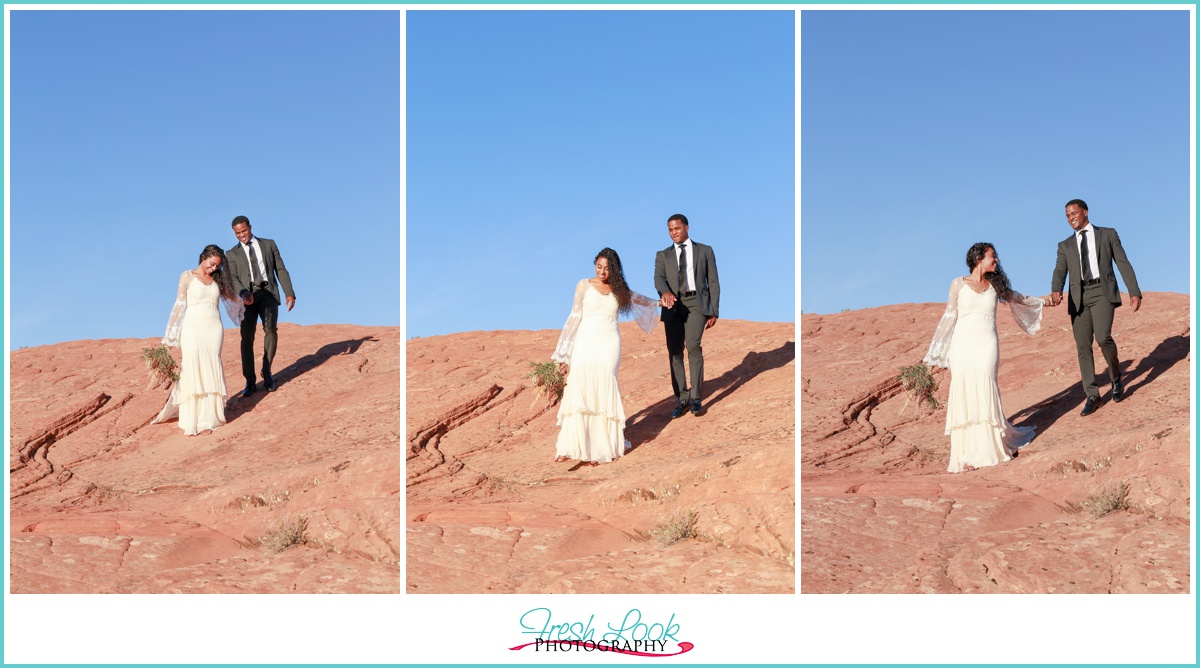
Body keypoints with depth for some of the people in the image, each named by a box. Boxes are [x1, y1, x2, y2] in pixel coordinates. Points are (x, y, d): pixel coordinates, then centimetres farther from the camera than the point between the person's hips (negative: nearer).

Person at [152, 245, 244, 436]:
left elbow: (232, 298, 32)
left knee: (210, 374, -2)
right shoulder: (187, 277, 1)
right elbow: (179, 305, 1)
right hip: (193, 328, -3)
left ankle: (207, 419, -1)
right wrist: (170, 337, -1)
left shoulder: (217, 279, 12)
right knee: (192, 373, -7)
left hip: (214, 329, 3)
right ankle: (191, 422, -4)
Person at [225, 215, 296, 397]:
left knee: (270, 329, -21)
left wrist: (290, 293, 2)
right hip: (247, 297, 1)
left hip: (267, 293, -1)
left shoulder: (268, 244, 16)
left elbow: (280, 270, 13)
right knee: (247, 337, -7)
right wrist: (243, 293, -20)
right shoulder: (232, 254, 15)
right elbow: (233, 278, 1)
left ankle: (267, 373, -5)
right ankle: (250, 382, 0)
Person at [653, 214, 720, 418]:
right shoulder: (663, 255, 16)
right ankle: (682, 399, 7)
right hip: (673, 305, 3)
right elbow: (659, 277, -2)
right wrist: (665, 292, -26)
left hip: (696, 303, -3)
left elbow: (713, 282, 11)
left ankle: (695, 397, -15)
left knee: (693, 345, -20)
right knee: (674, 352, -1)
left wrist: (714, 311, 2)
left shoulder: (704, 251, 13)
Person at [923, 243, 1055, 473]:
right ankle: (967, 455, -8)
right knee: (964, 394, -9)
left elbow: (1015, 297, 31)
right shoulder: (958, 284, 3)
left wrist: (1041, 301, 43)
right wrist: (935, 353, 5)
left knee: (983, 392, -12)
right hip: (962, 345, -1)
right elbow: (949, 317, 7)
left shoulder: (995, 284, 11)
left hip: (987, 346, 2)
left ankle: (986, 450, -2)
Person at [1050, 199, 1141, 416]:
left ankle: (1116, 379, 3)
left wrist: (1134, 292, -2)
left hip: (1103, 292, -3)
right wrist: (1056, 291, -19)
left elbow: (1123, 264, 8)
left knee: (1102, 337, -22)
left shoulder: (1108, 234, 12)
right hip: (1079, 297, 3)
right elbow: (1059, 273, 3)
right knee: (1083, 347, -2)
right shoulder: (1065, 246, 18)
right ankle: (1092, 396, 6)